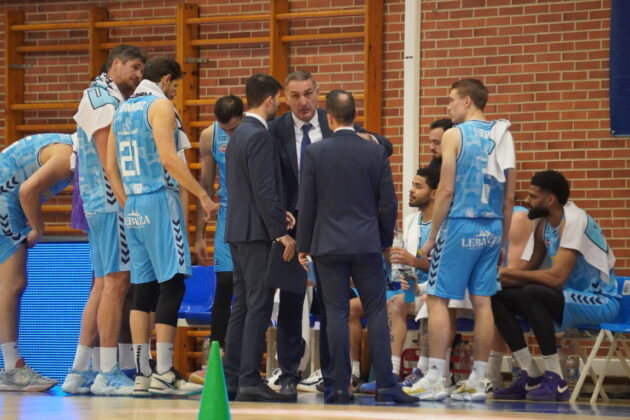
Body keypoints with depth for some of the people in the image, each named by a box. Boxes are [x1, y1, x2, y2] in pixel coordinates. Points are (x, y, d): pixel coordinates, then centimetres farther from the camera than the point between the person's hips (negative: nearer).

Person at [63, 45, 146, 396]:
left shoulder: (112, 100, 20)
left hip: (105, 205, 10)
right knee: (116, 282, -10)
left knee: (103, 285, 10)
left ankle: (79, 372, 11)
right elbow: (108, 160, -15)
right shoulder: (102, 100, -9)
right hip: (111, 201, -10)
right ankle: (108, 373, -9)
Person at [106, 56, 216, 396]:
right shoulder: (160, 105, -7)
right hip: (160, 201, -8)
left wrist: (127, 203, 19)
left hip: (132, 205, 8)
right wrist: (202, 194, -15)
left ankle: (142, 373, 6)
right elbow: (168, 157, -19)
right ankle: (164, 373, -13)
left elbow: (111, 164, 16)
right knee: (172, 283, -7)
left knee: (143, 286, 8)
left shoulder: (122, 110, 17)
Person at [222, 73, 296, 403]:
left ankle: (232, 379, 13)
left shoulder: (238, 134, 16)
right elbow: (264, 190, -20)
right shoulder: (259, 137, -14)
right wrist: (281, 232, -17)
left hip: (238, 230, 10)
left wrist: (279, 212, 14)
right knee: (259, 306, -9)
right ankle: (250, 382, -11)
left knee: (242, 305, 11)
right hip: (257, 231, -10)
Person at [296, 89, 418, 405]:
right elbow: (388, 204, 3)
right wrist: (385, 240, 16)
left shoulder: (315, 153, -4)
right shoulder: (376, 153, -1)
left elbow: (306, 204, -1)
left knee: (336, 315, 1)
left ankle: (339, 387, 2)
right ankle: (385, 385, 0)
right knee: (377, 312, 4)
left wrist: (303, 245, 9)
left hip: (328, 245, -1)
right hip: (367, 244, 1)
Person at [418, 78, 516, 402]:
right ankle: (476, 382, 6)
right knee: (482, 301, 5)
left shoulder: (455, 135, -7)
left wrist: (432, 236, -5)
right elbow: (509, 197, 11)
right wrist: (503, 240, 17)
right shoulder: (501, 136, 10)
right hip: (492, 229, 6)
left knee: (438, 297, 0)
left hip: (461, 226, -6)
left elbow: (446, 190, -11)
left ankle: (434, 378, -5)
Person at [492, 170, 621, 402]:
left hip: (600, 302, -9)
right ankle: (531, 377, 0)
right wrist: (498, 276, -12)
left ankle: (555, 380, -26)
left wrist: (510, 273, -21)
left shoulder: (574, 220, -21)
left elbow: (557, 278, -30)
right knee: (498, 297, -1)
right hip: (570, 298, 9)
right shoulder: (542, 224, 6)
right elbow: (527, 271, 8)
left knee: (531, 293, -33)